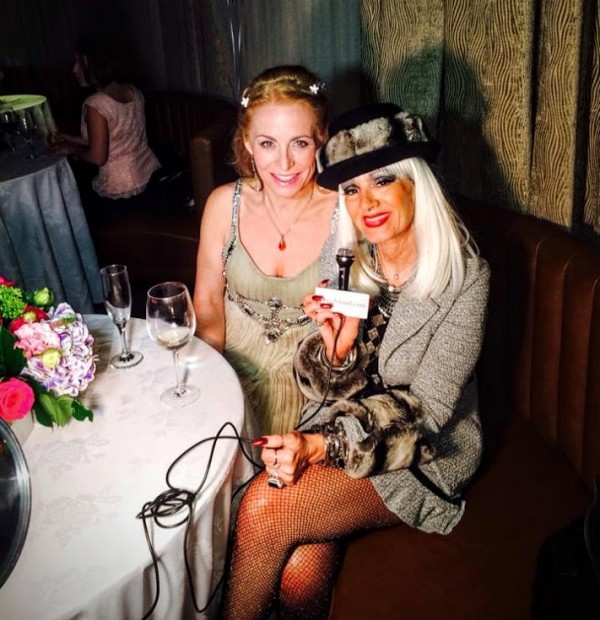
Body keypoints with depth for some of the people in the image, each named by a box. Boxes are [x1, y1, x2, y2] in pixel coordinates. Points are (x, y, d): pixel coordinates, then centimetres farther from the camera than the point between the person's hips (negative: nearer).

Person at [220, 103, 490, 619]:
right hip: (340, 427, 3)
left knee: (262, 510, -21)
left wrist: (320, 444, -27)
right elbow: (329, 390, 0)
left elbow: (425, 409, -16)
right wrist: (336, 347, -23)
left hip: (424, 451, -3)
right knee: (298, 577, -22)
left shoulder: (464, 277, -16)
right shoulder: (345, 261, -4)